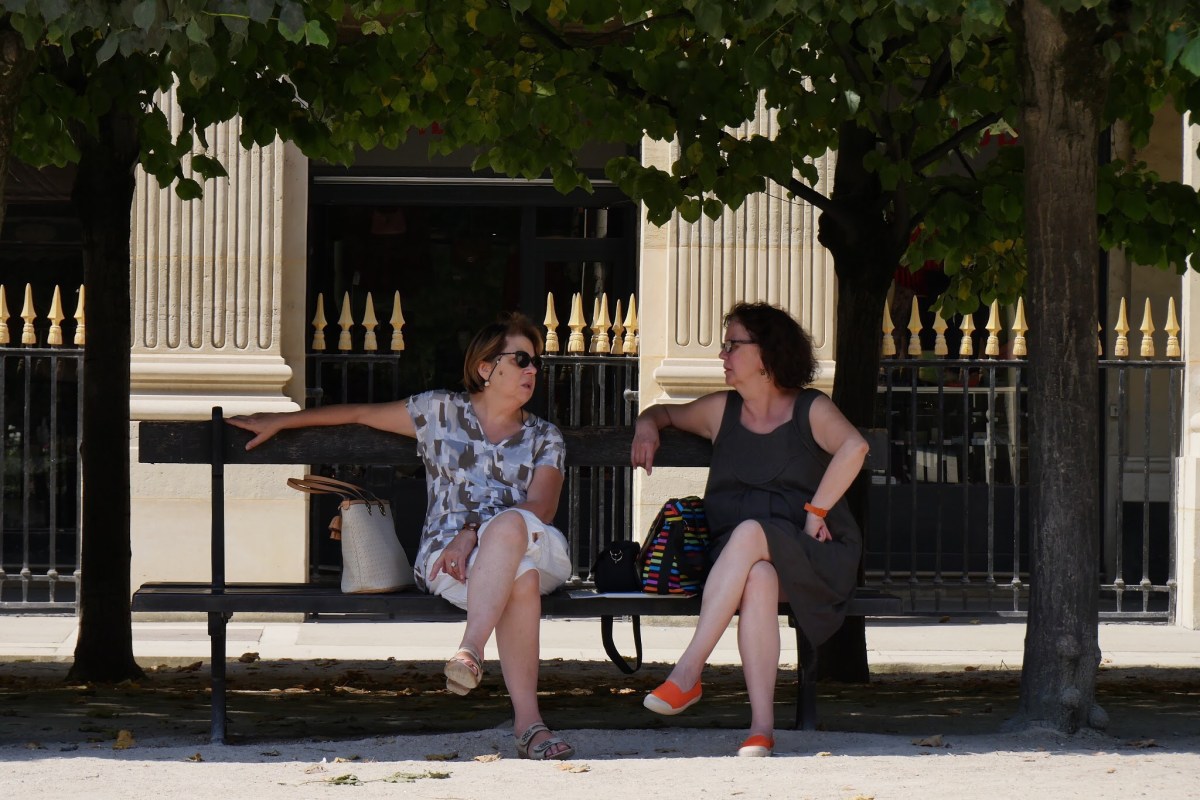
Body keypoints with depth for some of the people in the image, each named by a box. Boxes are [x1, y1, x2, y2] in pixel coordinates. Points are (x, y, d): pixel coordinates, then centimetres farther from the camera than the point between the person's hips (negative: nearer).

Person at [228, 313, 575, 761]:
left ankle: (470, 649, -52)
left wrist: (475, 532, -17)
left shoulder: (544, 438, 17)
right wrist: (278, 422, 23)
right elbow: (361, 414, 24)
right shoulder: (441, 412, 16)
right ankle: (527, 722, -51)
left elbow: (541, 507, 0)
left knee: (509, 525, -40)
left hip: (529, 543, 1)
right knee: (521, 576, -40)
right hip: (446, 555, -1)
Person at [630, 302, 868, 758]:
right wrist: (647, 426, 13)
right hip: (735, 557, 2)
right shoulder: (721, 411, 19)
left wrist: (815, 512, -19)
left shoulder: (811, 410, 6)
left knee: (750, 532, -37)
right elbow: (664, 414, 37)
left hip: (811, 560, -2)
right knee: (758, 577, -37)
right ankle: (761, 726, -48)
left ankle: (687, 673, -44)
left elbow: (854, 447, -14)